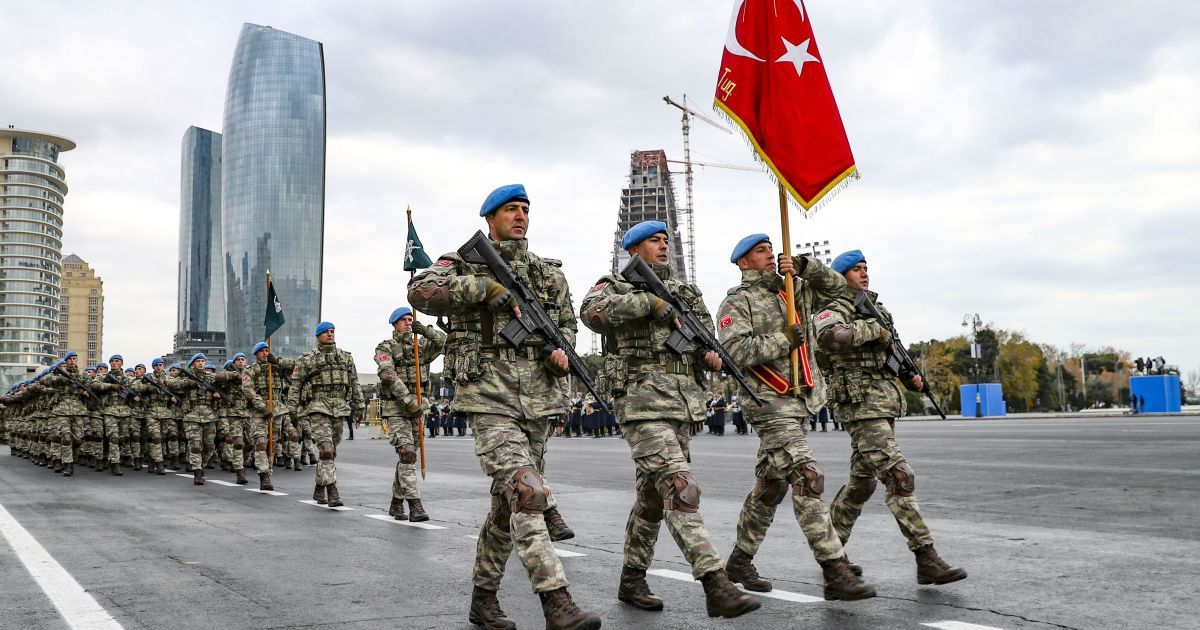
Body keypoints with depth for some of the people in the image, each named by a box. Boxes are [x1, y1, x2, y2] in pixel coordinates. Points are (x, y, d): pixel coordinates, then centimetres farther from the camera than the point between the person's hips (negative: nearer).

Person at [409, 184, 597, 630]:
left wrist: (560, 349, 1)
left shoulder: (549, 274, 15)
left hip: (539, 401, 6)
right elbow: (420, 292, -15)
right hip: (491, 400, -5)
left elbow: (567, 324, 24)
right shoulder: (466, 264, 2)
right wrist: (485, 287, -21)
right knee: (527, 495, -20)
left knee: (508, 503, 12)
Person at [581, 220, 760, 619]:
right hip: (644, 404, -7)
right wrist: (651, 301, -23)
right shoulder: (616, 286, 1)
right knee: (681, 490, -17)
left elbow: (705, 341, 22)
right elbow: (592, 311, -22)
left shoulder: (685, 292, 19)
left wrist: (711, 357, -2)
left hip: (684, 406, 7)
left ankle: (632, 580, 25)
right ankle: (717, 587, -22)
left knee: (652, 497, 12)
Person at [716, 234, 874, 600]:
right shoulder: (737, 302, -3)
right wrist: (784, 340, -16)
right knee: (807, 478, -17)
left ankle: (740, 561, 26)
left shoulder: (794, 290, 17)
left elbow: (835, 286, 20)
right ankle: (836, 573, -18)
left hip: (800, 400, 8)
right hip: (770, 402, -8)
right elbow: (735, 350, -17)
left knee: (770, 486, 13)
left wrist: (805, 266, 4)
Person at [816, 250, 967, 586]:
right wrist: (872, 329, -20)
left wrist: (910, 376, 10)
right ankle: (927, 561, -15)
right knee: (900, 477, -15)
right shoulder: (835, 310, -6)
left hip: (886, 404, 9)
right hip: (861, 405, -9)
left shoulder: (877, 310, 20)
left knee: (862, 481, 15)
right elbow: (828, 336, -30)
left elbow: (889, 354, 29)